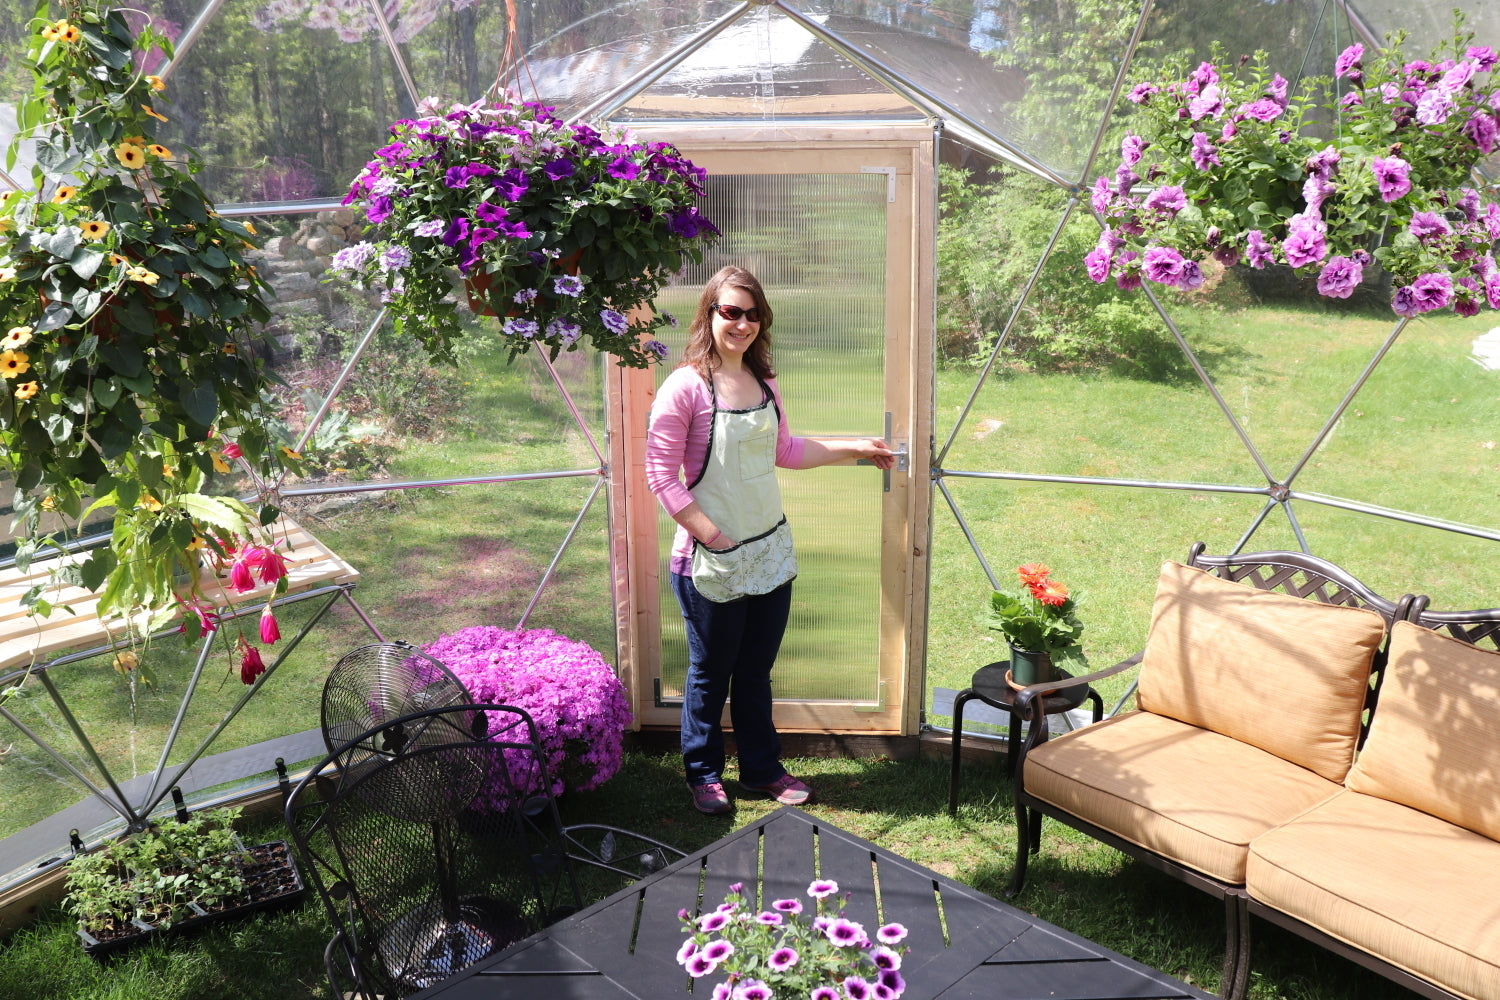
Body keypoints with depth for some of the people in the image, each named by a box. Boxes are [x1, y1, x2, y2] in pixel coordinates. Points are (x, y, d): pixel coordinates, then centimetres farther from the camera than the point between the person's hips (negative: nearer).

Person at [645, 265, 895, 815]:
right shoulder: (685, 386, -15)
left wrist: (855, 448, 19)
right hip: (712, 562, -6)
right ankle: (703, 773, 31)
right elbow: (661, 475, -16)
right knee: (711, 674, 11)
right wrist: (712, 537, -17)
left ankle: (762, 769, 34)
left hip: (771, 552, 6)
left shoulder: (765, 383, 6)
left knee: (756, 671, 18)